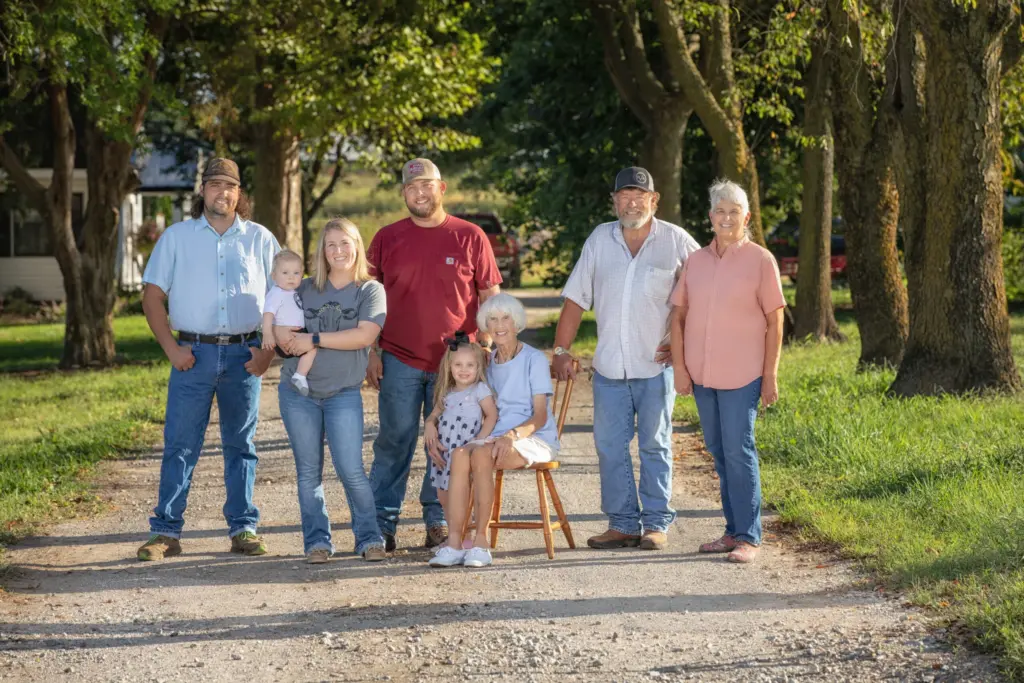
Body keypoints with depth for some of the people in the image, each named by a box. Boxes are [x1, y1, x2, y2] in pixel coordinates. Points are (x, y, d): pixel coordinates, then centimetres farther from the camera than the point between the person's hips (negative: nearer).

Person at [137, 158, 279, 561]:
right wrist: (171, 347, -6)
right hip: (194, 354, -1)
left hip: (244, 355, 1)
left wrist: (268, 350, -4)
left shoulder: (260, 239, 9)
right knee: (179, 444, -3)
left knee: (240, 444, 7)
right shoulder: (176, 237, 8)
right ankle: (166, 532, 0)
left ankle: (243, 530, 13)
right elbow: (152, 295, 5)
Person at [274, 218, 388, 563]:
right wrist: (285, 338, -9)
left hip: (344, 393, -3)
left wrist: (314, 339, -15)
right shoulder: (306, 288, 10)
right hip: (298, 392, 3)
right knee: (308, 471, 5)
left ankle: (369, 538, 3)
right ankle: (317, 541, 13)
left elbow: (365, 335, -14)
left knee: (351, 469, -10)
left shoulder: (370, 290, 1)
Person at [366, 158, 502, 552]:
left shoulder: (470, 237, 3)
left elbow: (490, 297, 5)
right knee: (393, 442, 2)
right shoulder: (387, 239, 7)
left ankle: (439, 522, 15)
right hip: (399, 361, 1)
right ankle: (382, 523, 8)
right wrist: (371, 352, 3)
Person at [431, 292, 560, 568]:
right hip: (497, 436, 5)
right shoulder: (489, 362, 17)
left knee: (481, 454, -35)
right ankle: (454, 542, -36)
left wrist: (513, 436, -27)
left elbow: (540, 416, -8)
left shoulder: (535, 359, -2)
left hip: (535, 439, -5)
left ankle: (481, 541, -30)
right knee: (460, 454, -29)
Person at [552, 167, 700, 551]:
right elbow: (576, 299, 8)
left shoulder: (677, 242, -2)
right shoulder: (600, 239, 7)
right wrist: (561, 350, 2)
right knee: (609, 446, 3)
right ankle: (622, 524, 10)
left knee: (654, 446, 4)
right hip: (609, 367, 3)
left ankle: (657, 524, 9)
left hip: (656, 366, -3)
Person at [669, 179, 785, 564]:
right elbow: (678, 315, 10)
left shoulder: (760, 261, -4)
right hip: (702, 375, 5)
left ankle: (749, 537, -2)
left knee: (738, 453, -7)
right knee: (719, 453, 11)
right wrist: (679, 367, 2)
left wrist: (771, 376, -7)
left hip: (742, 375, -5)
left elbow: (774, 321, -4)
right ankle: (733, 531, 19)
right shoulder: (696, 261, 8)